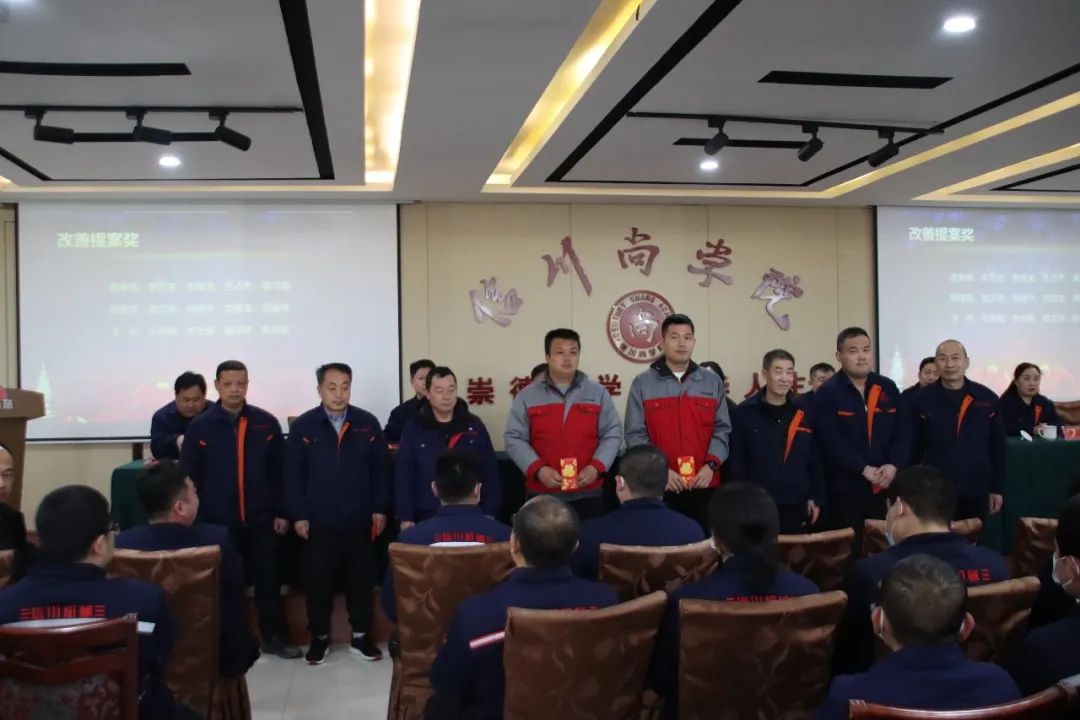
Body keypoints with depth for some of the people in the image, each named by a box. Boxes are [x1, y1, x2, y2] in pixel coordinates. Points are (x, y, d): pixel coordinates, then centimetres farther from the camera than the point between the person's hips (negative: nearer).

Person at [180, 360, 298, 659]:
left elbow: (279, 471, 3)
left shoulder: (266, 423, 0)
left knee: (268, 580, 9)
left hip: (261, 519, 1)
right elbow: (188, 476, 1)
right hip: (218, 521, 0)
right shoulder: (200, 427, -2)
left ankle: (274, 637, 22)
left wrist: (282, 512, 1)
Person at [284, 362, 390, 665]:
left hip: (360, 521, 1)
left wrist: (380, 509, 0)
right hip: (318, 523, -1)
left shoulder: (368, 423, 0)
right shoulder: (303, 426, -2)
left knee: (361, 580, 9)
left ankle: (361, 636, 24)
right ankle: (319, 637, 24)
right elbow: (293, 474, -1)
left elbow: (381, 469, 4)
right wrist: (298, 515, -5)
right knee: (318, 582, 8)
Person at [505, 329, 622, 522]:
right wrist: (538, 469, -14)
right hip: (542, 495, -1)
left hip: (588, 493, 1)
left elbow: (612, 434, 6)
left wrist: (596, 466, -10)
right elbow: (514, 438, 1)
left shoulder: (598, 392, 7)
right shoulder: (527, 396, 4)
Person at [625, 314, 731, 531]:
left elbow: (722, 429, 8)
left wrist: (711, 465, -8)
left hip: (704, 486, 2)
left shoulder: (713, 382, 11)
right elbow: (635, 435, -1)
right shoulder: (642, 384, 3)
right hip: (659, 487, -2)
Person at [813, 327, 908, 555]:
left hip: (886, 487, 4)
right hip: (846, 488, -4)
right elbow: (832, 441, -13)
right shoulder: (827, 393, -5)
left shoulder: (887, 388, 10)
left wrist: (893, 465, -9)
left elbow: (904, 432, 7)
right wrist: (864, 469, -17)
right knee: (850, 551, 1)